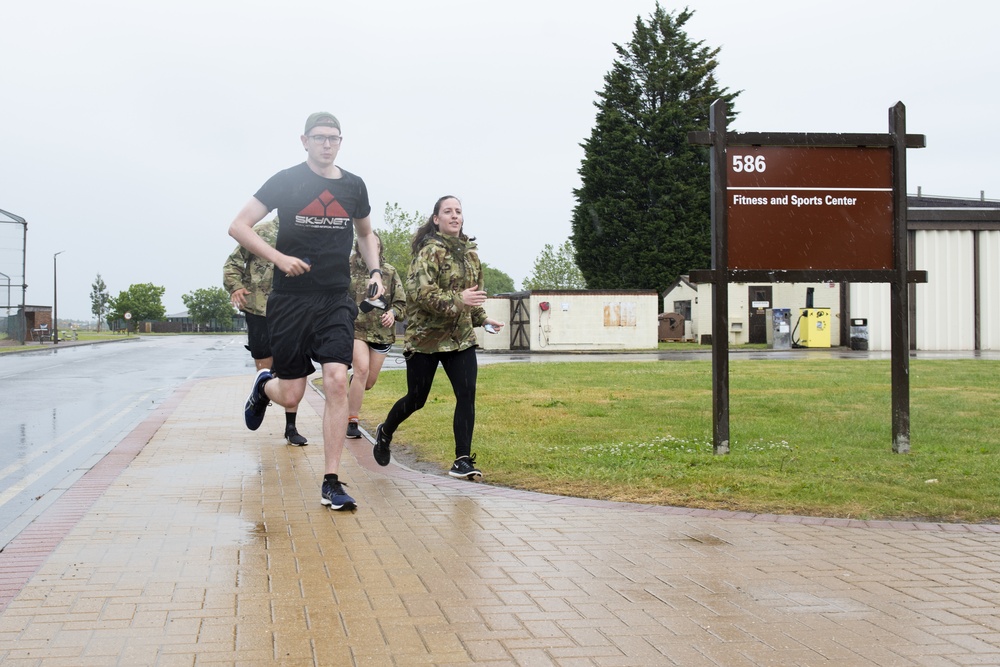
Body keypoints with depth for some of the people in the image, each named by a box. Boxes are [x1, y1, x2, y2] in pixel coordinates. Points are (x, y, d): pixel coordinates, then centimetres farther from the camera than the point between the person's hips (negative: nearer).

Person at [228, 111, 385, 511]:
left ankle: (331, 484, -7)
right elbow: (238, 226, -5)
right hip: (291, 299, -2)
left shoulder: (354, 186, 8)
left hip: (336, 300, 2)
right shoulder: (286, 182, -3)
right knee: (291, 396, 0)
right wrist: (279, 258, -18)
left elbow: (365, 233, 26)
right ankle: (263, 387, 40)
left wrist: (374, 272, 9)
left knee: (337, 382, -14)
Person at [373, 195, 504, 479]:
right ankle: (385, 433, 35)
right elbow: (419, 292, -23)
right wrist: (457, 301, -31)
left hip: (460, 338, 5)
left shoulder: (470, 253, 10)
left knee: (467, 395, -10)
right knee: (416, 399, 6)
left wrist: (482, 317, 12)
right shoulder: (430, 251, -12)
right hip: (425, 337, -5)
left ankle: (462, 461, -4)